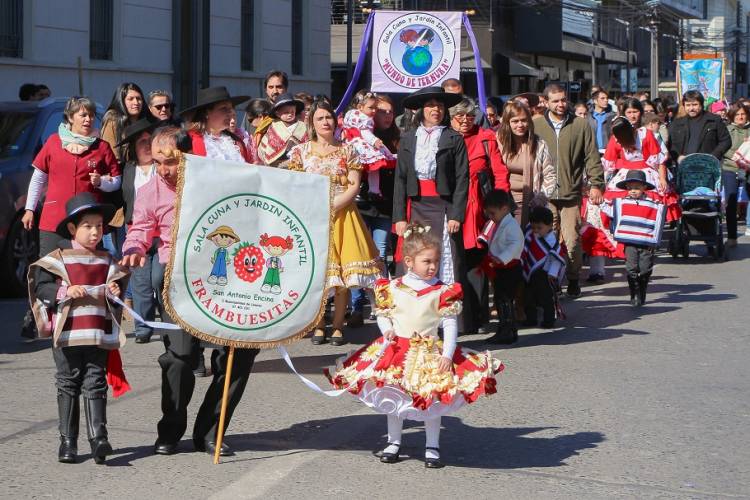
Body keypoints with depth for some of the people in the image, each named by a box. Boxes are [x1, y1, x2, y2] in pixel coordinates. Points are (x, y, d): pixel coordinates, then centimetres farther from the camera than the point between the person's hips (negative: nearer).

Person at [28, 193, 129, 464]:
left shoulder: (106, 261, 11)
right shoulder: (57, 258, 0)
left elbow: (117, 284, 21)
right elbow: (40, 286, -4)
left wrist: (115, 292, -2)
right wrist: (64, 292, -19)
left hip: (99, 336, 2)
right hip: (67, 334, -2)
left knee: (95, 384, -1)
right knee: (68, 385, 5)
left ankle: (98, 437, -3)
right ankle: (67, 441, 11)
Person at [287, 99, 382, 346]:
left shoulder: (347, 150, 8)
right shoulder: (301, 151, 7)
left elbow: (354, 186, 1)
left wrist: (333, 206, -11)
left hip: (342, 215, 1)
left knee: (344, 270, -3)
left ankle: (338, 325, 3)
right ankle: (319, 325, 3)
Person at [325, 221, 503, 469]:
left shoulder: (443, 291, -7)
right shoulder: (392, 288, -3)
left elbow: (450, 323, -8)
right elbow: (382, 314, 9)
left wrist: (447, 354, -15)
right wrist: (387, 330, -13)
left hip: (430, 353, -1)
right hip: (396, 350, 1)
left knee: (431, 400, 1)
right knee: (393, 399, 10)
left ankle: (432, 446, 13)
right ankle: (394, 442, 24)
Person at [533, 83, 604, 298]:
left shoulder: (581, 125, 5)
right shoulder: (536, 126, 6)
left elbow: (592, 157, 6)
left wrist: (596, 184, -1)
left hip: (571, 193, -1)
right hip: (544, 195, 1)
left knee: (572, 240, -3)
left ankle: (573, 280, 13)